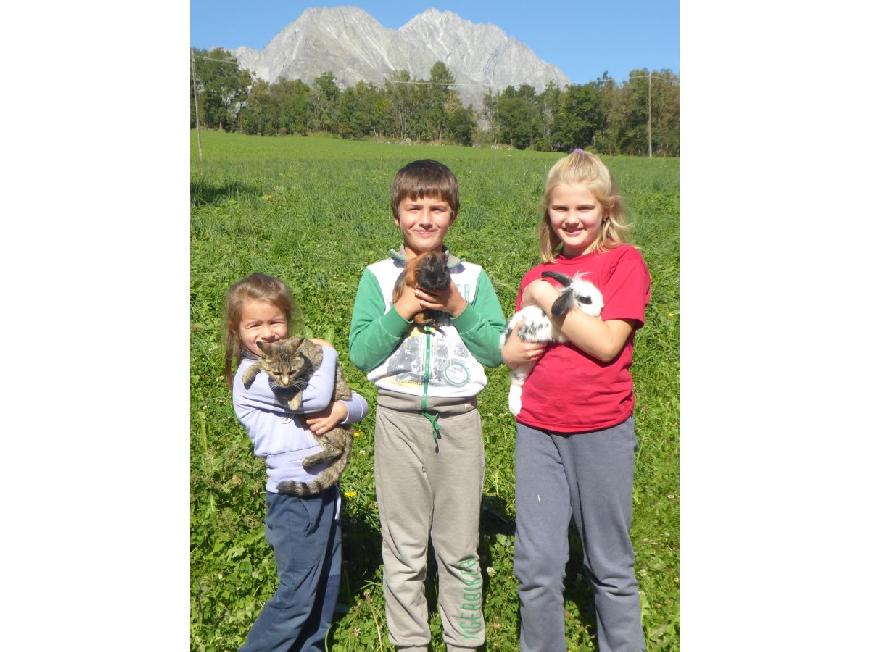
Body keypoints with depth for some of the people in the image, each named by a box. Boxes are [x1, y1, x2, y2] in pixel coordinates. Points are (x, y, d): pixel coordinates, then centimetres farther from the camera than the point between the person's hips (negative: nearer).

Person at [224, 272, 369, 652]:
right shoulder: (252, 375, -15)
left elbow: (359, 402, 5)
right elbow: (316, 397, -26)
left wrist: (342, 410, -19)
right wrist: (328, 353, -9)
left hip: (325, 489, 8)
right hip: (295, 497, -7)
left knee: (327, 585, 19)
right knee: (297, 595, 2)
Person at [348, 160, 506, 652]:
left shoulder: (472, 277, 4)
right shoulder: (378, 277, 2)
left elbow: (498, 352, -1)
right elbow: (361, 354, -5)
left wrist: (458, 308, -13)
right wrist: (403, 309, -15)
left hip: (459, 418, 1)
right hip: (400, 418, 0)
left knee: (460, 548, 11)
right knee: (403, 550, 11)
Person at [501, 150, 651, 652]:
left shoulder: (625, 261, -2)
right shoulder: (539, 275, 11)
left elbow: (606, 344, -14)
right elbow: (510, 351, 14)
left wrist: (547, 299, -11)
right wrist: (515, 348, -9)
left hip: (602, 431, -3)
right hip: (539, 428, 4)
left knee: (610, 565, 11)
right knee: (537, 564, 7)